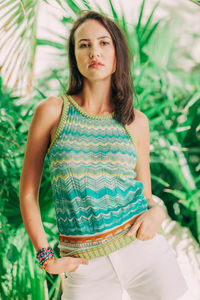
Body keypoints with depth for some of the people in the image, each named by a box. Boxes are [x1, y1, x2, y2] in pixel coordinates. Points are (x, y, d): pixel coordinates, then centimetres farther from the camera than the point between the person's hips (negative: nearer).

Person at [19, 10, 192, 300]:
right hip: (87, 267, -1)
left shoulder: (136, 121, 4)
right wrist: (46, 257, -4)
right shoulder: (52, 111, -2)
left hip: (143, 248, 2)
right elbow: (28, 191, 2)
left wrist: (157, 211, -10)